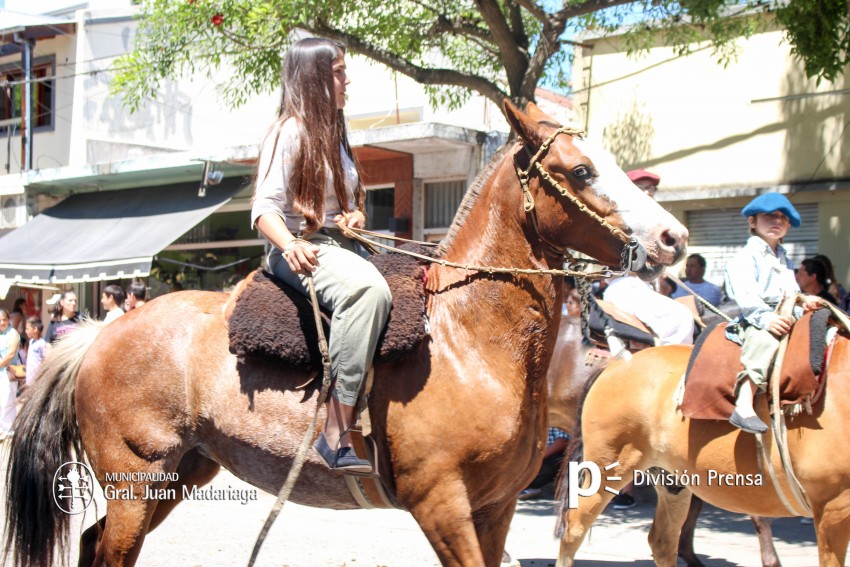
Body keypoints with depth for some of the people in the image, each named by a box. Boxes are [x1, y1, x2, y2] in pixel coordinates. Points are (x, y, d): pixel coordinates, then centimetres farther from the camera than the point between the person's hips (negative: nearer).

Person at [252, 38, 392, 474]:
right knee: (367, 288, -37)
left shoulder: (333, 136, 23)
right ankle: (337, 435, -39)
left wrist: (357, 216, 6)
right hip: (299, 250, -9)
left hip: (341, 246, 9)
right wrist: (290, 246, -32)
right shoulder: (288, 133, -4)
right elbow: (264, 207, -13)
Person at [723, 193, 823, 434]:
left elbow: (792, 293, 24)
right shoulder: (745, 257, 0)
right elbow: (745, 295, -14)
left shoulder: (785, 261, 27)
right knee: (764, 340, -38)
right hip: (755, 322, -8)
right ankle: (743, 407, -47)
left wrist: (804, 302, -1)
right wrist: (765, 317, -30)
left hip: (786, 320, 8)